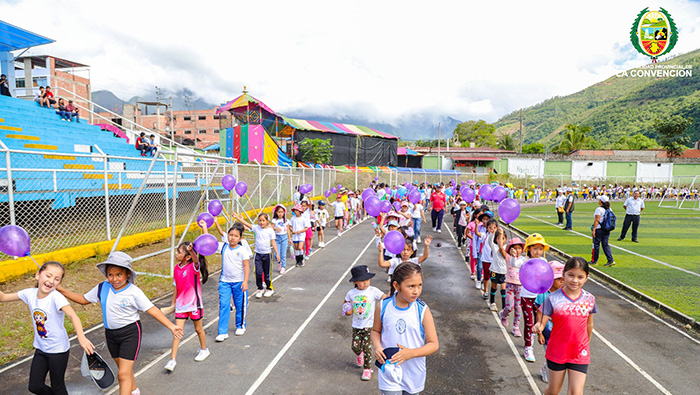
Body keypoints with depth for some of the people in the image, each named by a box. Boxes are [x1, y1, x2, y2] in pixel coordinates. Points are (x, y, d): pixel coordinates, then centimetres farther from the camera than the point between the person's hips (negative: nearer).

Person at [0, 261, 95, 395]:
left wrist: (81, 337, -55)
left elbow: (72, 315, -40)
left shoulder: (56, 297, -24)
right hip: (41, 348, 6)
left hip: (58, 350, -5)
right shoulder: (30, 294, -6)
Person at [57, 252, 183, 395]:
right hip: (111, 333, 6)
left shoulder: (134, 292, -17)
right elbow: (83, 299, 11)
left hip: (130, 333, -6)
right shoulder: (102, 288, -3)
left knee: (123, 373, -10)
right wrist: (61, 290, 4)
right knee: (124, 369, 23)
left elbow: (152, 309, -18)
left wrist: (171, 326, -25)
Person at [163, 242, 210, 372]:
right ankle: (172, 360, 5)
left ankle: (204, 350, 37)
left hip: (194, 304, -4)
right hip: (180, 304, 4)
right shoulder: (176, 268, 1)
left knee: (198, 329, 14)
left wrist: (191, 250, -65)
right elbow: (176, 287, 12)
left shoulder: (194, 267, -18)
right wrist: (173, 303, 19)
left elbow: (196, 260, -44)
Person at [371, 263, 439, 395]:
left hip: (414, 372, 1)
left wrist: (411, 353, -25)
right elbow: (376, 331, 6)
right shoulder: (383, 307, -11)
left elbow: (434, 344, -11)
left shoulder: (423, 311, -14)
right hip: (389, 371, 0)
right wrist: (377, 346, -14)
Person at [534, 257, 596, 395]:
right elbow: (542, 322, -14)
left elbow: (589, 325, 11)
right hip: (557, 353, -1)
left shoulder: (589, 299, -3)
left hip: (580, 355, 2)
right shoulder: (553, 299, -14)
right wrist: (538, 328, -36)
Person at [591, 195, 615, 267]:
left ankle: (594, 261, 14)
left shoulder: (599, 209, -15)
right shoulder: (609, 209, 8)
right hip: (607, 230, 7)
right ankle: (611, 260, 1)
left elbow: (597, 220, -19)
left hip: (599, 229, -7)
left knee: (596, 245, 4)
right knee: (605, 245, 10)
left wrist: (593, 230, -18)